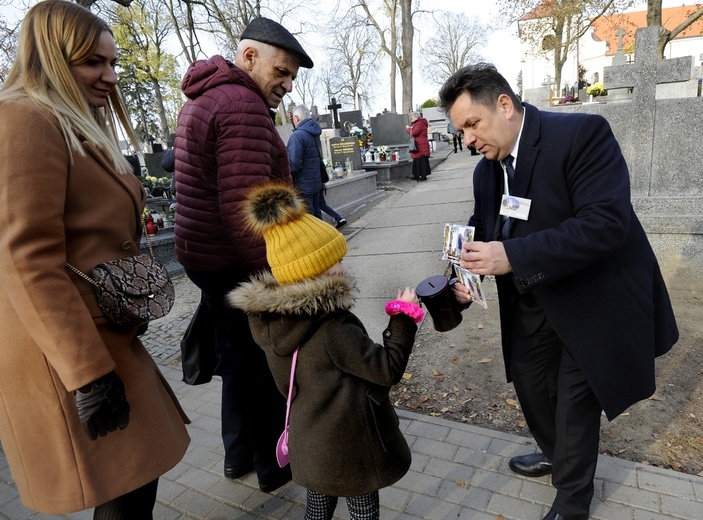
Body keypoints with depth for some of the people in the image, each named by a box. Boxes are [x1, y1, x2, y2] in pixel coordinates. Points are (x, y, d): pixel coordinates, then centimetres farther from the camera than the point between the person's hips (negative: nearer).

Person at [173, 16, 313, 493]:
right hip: (240, 264, -10)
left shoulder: (204, 100, 16)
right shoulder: (243, 106, -17)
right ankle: (273, 466, 24)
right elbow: (243, 207, -25)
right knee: (266, 364, 5)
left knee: (239, 356, 20)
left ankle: (239, 455, 36)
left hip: (206, 254, 10)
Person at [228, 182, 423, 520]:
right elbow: (388, 369, -23)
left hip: (310, 439, 6)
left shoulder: (268, 318, -10)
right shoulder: (332, 330, -32)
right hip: (349, 444, -6)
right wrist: (404, 316, -16)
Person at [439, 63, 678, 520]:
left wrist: (512, 256, -36)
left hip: (591, 299, -7)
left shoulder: (582, 133, -21)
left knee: (576, 401, 5)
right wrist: (468, 271, -13)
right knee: (529, 381, 19)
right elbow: (481, 227, 9)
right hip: (532, 303, 7)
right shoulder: (487, 170, 1)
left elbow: (607, 222, -30)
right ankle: (556, 456, 51)